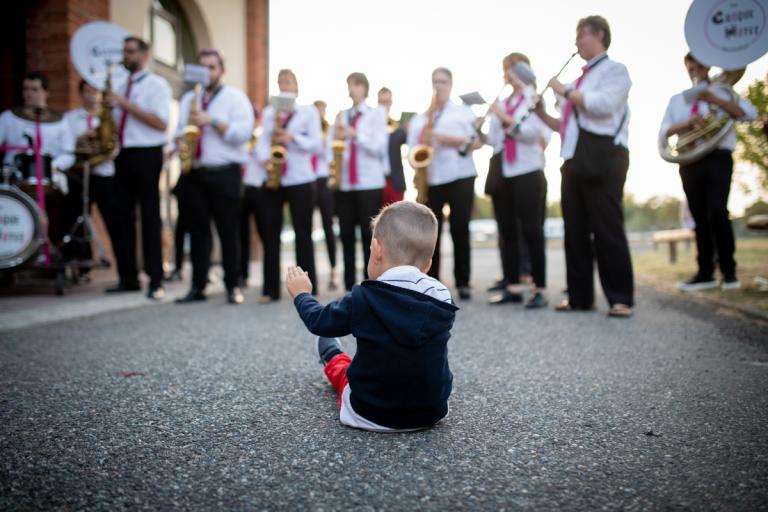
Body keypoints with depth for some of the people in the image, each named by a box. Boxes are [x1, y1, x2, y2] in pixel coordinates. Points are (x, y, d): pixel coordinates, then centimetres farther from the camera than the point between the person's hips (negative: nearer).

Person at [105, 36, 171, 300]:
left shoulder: (156, 84, -1)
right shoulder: (122, 87, 19)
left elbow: (161, 123, -15)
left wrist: (126, 105, -17)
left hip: (146, 156, -7)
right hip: (123, 156, 7)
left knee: (149, 217, -5)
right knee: (123, 217, 5)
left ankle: (156, 281, 0)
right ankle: (128, 278, 13)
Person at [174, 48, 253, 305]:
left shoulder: (235, 97, 3)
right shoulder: (189, 98, 19)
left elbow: (244, 133, -10)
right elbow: (179, 130, 17)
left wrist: (212, 121, -16)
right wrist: (180, 140, -5)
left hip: (225, 173, -4)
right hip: (195, 173, 5)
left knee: (228, 231, -1)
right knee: (198, 231, 6)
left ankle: (233, 287, 6)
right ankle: (198, 286, 12)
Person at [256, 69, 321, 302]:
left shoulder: (309, 111, 6)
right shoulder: (269, 112, 15)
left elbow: (317, 144, -3)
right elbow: (261, 141, 8)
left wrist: (292, 137, -16)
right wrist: (265, 158, -12)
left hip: (300, 180, -3)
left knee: (303, 234, -1)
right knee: (270, 234, 1)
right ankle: (270, 289, 7)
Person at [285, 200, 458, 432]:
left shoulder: (363, 299, -20)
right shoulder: (442, 300, -11)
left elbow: (319, 321, -2)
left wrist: (302, 294, 18)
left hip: (371, 415, -2)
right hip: (431, 412, 2)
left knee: (344, 370, 28)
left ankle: (333, 358, 58)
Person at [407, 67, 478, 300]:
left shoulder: (464, 112, 10)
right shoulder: (418, 119, 18)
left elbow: (473, 142, -4)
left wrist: (442, 138, -14)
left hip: (460, 178, -2)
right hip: (429, 180, 2)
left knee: (460, 229, -5)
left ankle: (462, 283, 3)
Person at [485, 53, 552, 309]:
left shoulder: (535, 98, 2)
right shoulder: (500, 103, 17)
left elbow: (532, 132, -11)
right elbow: (493, 138, 14)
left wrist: (505, 118, -17)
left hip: (527, 172, -5)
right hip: (502, 172, 6)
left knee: (531, 231, -5)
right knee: (507, 231, 6)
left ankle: (539, 290, -1)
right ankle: (512, 287, 12)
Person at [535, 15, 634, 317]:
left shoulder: (614, 70, 2)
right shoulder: (580, 81, 23)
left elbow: (603, 104, -18)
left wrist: (564, 91, -9)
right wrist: (542, 115, 9)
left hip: (602, 158, -8)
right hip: (574, 160, 8)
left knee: (607, 230, -8)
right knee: (575, 231, 6)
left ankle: (621, 298, -2)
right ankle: (580, 296, 13)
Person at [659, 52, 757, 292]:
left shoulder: (722, 92, 11)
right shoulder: (677, 99, 19)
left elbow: (750, 113, -5)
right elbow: (664, 131, 8)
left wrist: (717, 100, -16)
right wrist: (687, 122, -11)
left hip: (718, 158, -3)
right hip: (690, 162, 3)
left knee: (717, 212, -17)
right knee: (700, 218, 3)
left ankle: (729, 272, -6)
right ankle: (705, 273, 7)